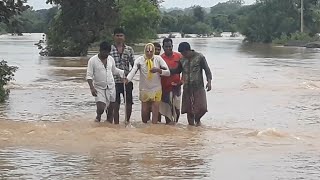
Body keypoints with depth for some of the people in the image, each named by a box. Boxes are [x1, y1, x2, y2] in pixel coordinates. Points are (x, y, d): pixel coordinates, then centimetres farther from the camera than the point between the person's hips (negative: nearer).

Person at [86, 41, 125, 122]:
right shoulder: (93, 60, -10)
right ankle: (98, 117, 18)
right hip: (99, 88, -4)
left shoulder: (111, 59, 4)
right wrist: (92, 88, -22)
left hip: (111, 87, 4)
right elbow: (89, 76, -11)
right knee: (101, 108, -13)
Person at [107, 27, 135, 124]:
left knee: (129, 103, 7)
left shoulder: (129, 49, 9)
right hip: (114, 81, -2)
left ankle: (127, 121, 28)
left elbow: (133, 65, 11)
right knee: (115, 105, 0)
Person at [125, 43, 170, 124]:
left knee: (155, 112, -5)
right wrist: (127, 79, -41)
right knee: (144, 111, 6)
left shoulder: (158, 59, -4)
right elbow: (133, 71, -21)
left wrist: (158, 70, -26)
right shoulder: (140, 60, -6)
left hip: (156, 90, 0)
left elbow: (168, 72, -7)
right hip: (144, 90, 0)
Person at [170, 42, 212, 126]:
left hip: (198, 87, -3)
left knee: (201, 107, -10)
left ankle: (197, 119, 20)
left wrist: (209, 81, -14)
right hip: (187, 88, 4)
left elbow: (207, 69, -2)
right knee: (188, 108, 3)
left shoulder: (199, 57, -4)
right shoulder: (182, 59, 8)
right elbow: (177, 70, 21)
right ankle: (191, 123, 19)